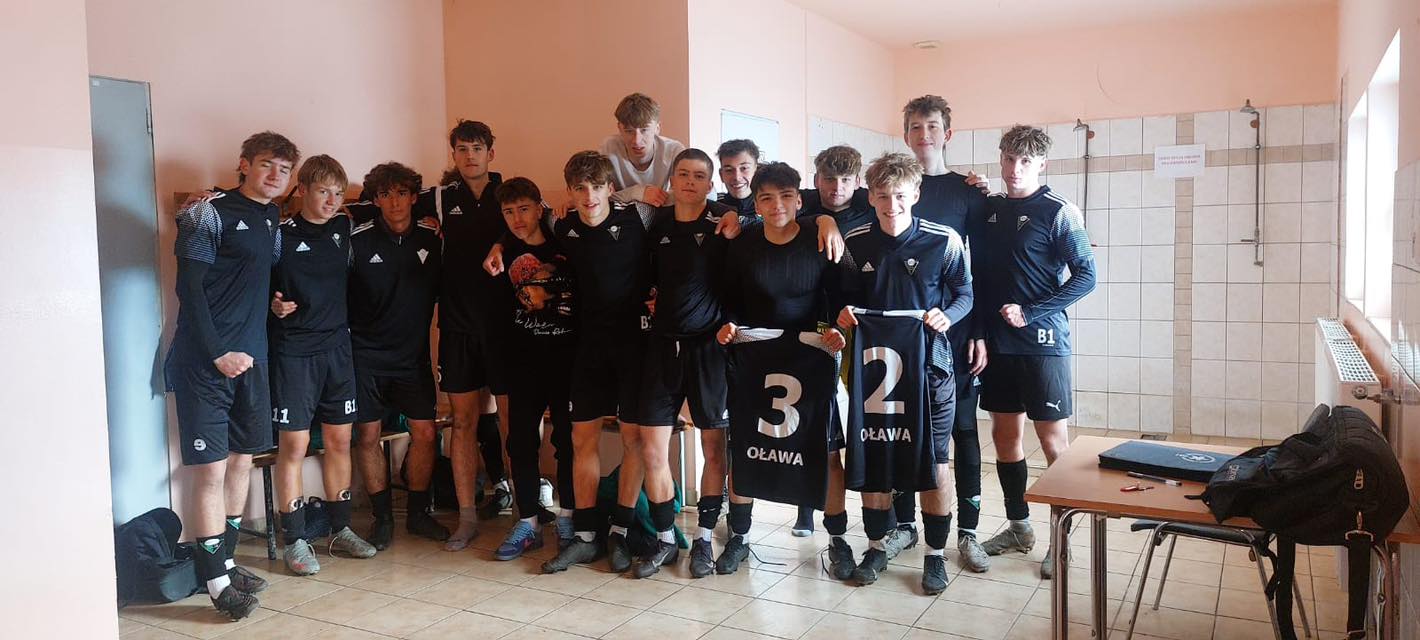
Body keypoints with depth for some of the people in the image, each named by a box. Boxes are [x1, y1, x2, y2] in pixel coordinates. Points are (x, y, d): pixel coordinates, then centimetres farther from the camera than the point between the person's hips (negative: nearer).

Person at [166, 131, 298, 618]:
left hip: (250, 358, 8)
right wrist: (218, 353, -16)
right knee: (210, 469, -6)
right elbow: (189, 287, -13)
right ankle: (216, 580, 2)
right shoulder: (211, 213, -8)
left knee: (242, 462, 13)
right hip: (205, 362, -8)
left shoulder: (274, 218, 14)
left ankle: (225, 560, 26)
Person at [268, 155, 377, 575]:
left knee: (339, 440, 9)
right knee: (294, 444, -2)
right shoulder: (280, 234, -7)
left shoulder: (345, 229, 8)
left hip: (337, 347, 5)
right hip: (293, 351, -5)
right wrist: (272, 304, -18)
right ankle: (294, 540, 8)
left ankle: (340, 529, 21)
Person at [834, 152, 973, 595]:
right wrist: (844, 314, -11)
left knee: (935, 462, 3)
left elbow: (964, 293, 2)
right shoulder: (854, 243, 0)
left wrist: (947, 316, -18)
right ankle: (876, 546, 26)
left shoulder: (944, 241, -7)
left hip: (929, 364, -2)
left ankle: (935, 554, 19)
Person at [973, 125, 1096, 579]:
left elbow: (1085, 275, -9)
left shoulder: (1058, 212, -5)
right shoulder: (988, 209, 10)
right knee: (1005, 435, 11)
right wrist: (979, 330, 0)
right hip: (997, 343, 6)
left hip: (1042, 342, -5)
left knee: (1053, 440, -1)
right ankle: (1018, 528, 24)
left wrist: (1031, 313, -16)